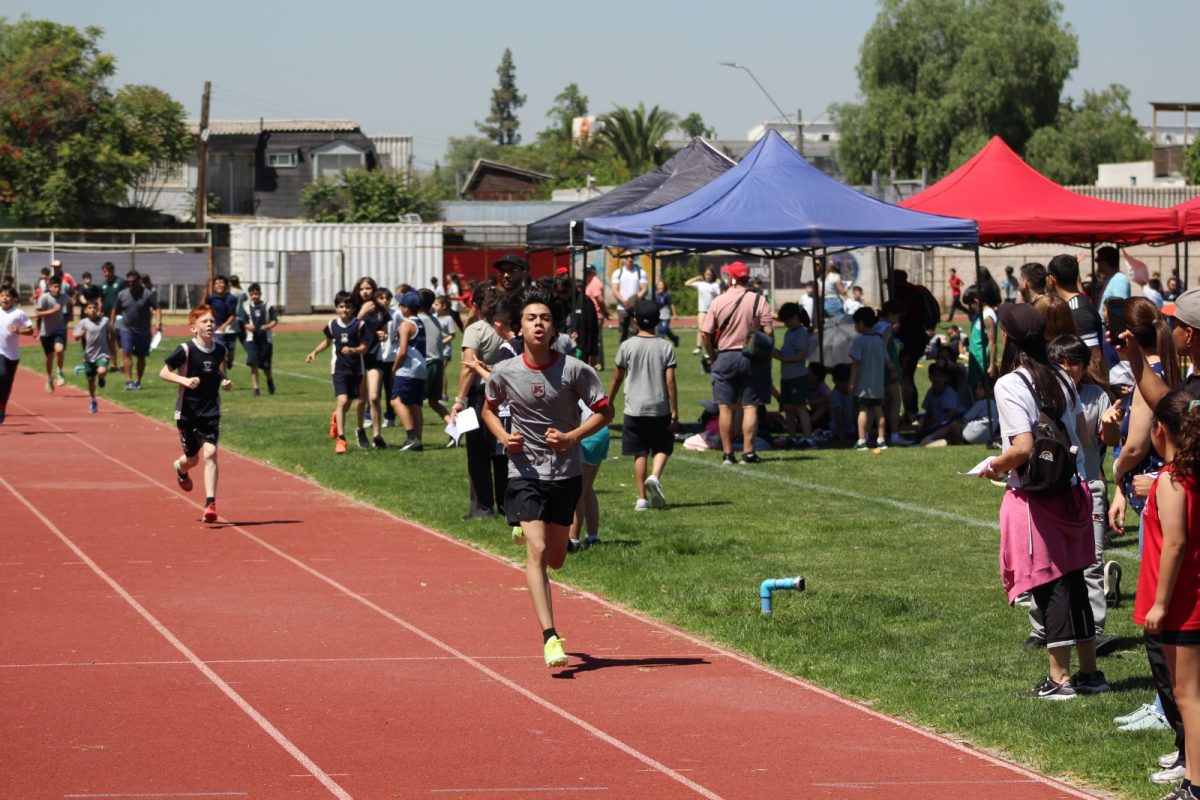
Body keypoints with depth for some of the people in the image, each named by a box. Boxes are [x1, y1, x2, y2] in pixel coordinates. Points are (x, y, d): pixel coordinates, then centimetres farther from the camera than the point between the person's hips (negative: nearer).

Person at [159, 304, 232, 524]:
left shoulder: (220, 350, 1)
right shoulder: (186, 350, -13)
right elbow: (163, 372, -9)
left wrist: (224, 382, -1)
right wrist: (185, 380, -24)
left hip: (211, 412, 2)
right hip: (187, 412, -2)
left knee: (210, 453, -15)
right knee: (192, 458, 12)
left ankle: (210, 503, -17)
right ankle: (180, 468, 51)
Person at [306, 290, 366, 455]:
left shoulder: (359, 325, -7)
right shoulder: (332, 325, 0)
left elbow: (364, 347, -7)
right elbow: (327, 342, 19)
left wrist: (353, 350, -26)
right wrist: (314, 352, 8)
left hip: (355, 369, 1)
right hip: (339, 369, -1)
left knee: (347, 402, 14)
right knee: (342, 401, -16)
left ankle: (336, 419, 48)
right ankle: (340, 439, -16)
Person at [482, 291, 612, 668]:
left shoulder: (575, 370, -10)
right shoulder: (504, 373, -6)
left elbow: (605, 411, -2)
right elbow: (489, 409, 13)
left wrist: (571, 437, -17)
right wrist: (504, 437, -7)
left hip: (566, 473, 1)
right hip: (525, 473, -1)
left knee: (555, 559, 11)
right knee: (537, 552, -16)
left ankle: (528, 532, 50)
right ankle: (550, 637, -18)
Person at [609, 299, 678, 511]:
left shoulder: (627, 346, -2)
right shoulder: (665, 348, -3)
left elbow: (617, 378, 5)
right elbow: (670, 381, -6)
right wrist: (674, 413, -2)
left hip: (634, 408, 1)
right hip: (659, 409, 0)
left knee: (640, 453, 6)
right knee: (662, 448, 13)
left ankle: (642, 498, 2)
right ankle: (655, 477, -15)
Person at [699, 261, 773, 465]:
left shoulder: (718, 302, -3)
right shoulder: (759, 301, -4)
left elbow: (705, 334, -5)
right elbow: (768, 332, -8)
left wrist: (712, 356, 8)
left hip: (725, 356, 0)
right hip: (752, 357, 0)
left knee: (725, 407, 5)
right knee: (750, 406, 3)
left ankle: (727, 453, 6)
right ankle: (748, 452, -1)